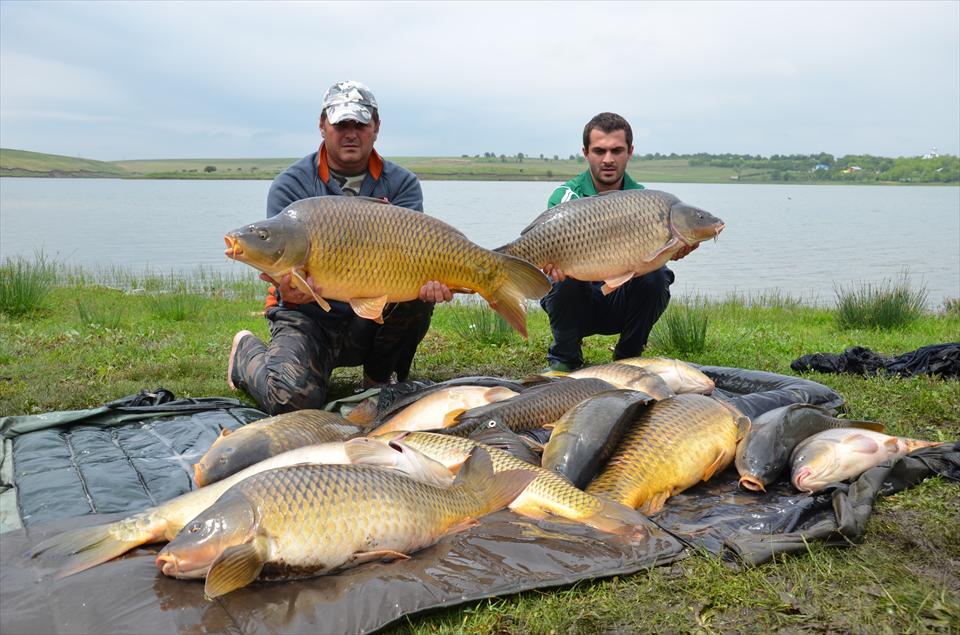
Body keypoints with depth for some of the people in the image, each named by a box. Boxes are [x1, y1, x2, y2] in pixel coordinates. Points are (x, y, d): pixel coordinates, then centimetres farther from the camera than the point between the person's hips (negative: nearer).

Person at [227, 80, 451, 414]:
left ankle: (381, 380, -1)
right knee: (293, 397, -26)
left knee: (418, 292, -28)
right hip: (308, 315, -2)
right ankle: (247, 351, 12)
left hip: (372, 318, 2)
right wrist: (288, 288, -40)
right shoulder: (291, 185, -5)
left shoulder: (401, 183, 1)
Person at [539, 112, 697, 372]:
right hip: (576, 304, -1)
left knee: (655, 275, -26)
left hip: (621, 305, 2)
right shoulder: (566, 195, -10)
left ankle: (628, 357, -4)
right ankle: (564, 359, -9)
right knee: (567, 274, -32)